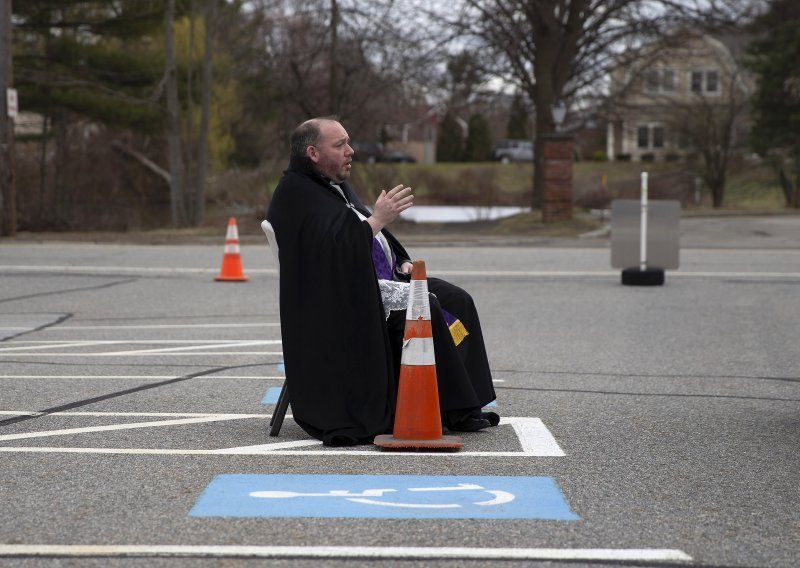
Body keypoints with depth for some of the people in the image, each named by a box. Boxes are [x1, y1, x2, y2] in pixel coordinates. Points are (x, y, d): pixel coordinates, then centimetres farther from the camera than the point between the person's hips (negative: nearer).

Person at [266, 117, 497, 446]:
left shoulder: (338, 186, 20)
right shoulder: (295, 193, -10)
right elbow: (331, 246, -24)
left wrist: (401, 262, 11)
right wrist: (377, 219, -23)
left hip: (381, 280, 10)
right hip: (346, 295, -10)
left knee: (455, 300, -5)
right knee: (425, 308, -27)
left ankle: (464, 403, -11)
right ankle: (455, 409, -21)